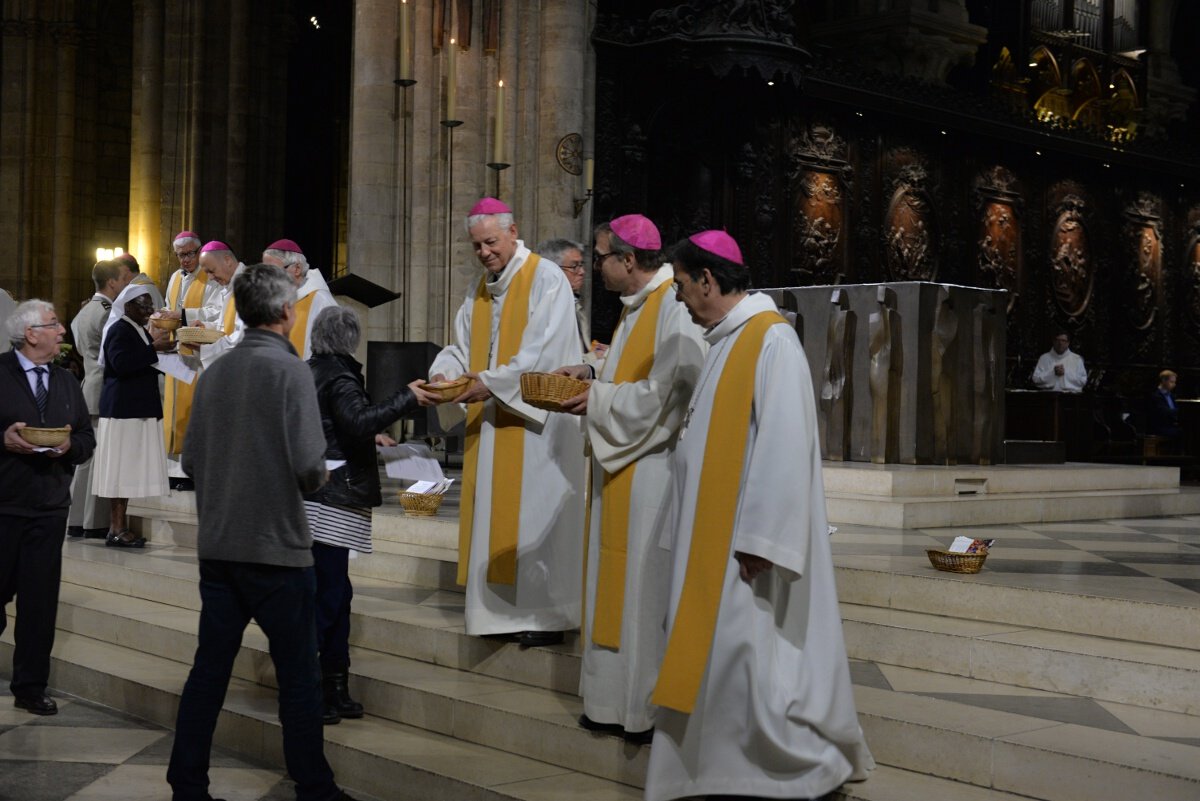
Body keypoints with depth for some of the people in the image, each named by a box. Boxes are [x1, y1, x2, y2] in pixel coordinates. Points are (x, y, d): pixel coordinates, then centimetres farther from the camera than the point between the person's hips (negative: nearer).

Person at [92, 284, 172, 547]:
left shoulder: (138, 329, 18)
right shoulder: (119, 330, -11)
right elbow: (121, 363, -25)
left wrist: (158, 347, 12)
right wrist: (153, 348, -23)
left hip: (136, 409, 9)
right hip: (123, 409, -9)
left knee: (127, 470, 9)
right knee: (121, 467, -8)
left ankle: (120, 527, 12)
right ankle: (116, 530, -6)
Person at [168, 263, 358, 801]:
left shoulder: (214, 373, 6)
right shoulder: (289, 370, -12)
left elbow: (190, 459, 7)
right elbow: (310, 467, -18)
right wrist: (317, 477, 3)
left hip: (217, 548, 6)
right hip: (276, 549, -5)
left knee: (209, 669, 11)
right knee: (298, 676, 5)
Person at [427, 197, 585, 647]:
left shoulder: (546, 280, -9)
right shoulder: (480, 290, 15)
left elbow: (544, 350, -18)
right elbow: (463, 347, 14)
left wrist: (491, 382, -21)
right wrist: (443, 372, -8)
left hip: (535, 418, -7)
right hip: (492, 423, 7)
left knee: (535, 513, -5)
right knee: (495, 511, 8)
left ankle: (546, 613, 1)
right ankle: (503, 606, 15)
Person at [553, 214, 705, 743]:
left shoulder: (673, 311, -18)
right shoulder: (637, 306, 13)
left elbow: (664, 392, -21)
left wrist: (597, 400, -14)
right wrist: (592, 374, 7)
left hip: (652, 469, -10)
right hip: (621, 466, 10)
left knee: (648, 582, -2)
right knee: (618, 579, 12)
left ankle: (656, 706, 9)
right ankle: (617, 700, 21)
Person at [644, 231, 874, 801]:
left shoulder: (771, 339, -16)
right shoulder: (729, 340, 12)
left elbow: (783, 444, -22)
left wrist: (760, 538, -24)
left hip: (745, 536, -10)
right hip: (716, 532, 10)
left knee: (746, 650, -5)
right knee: (716, 649, 12)